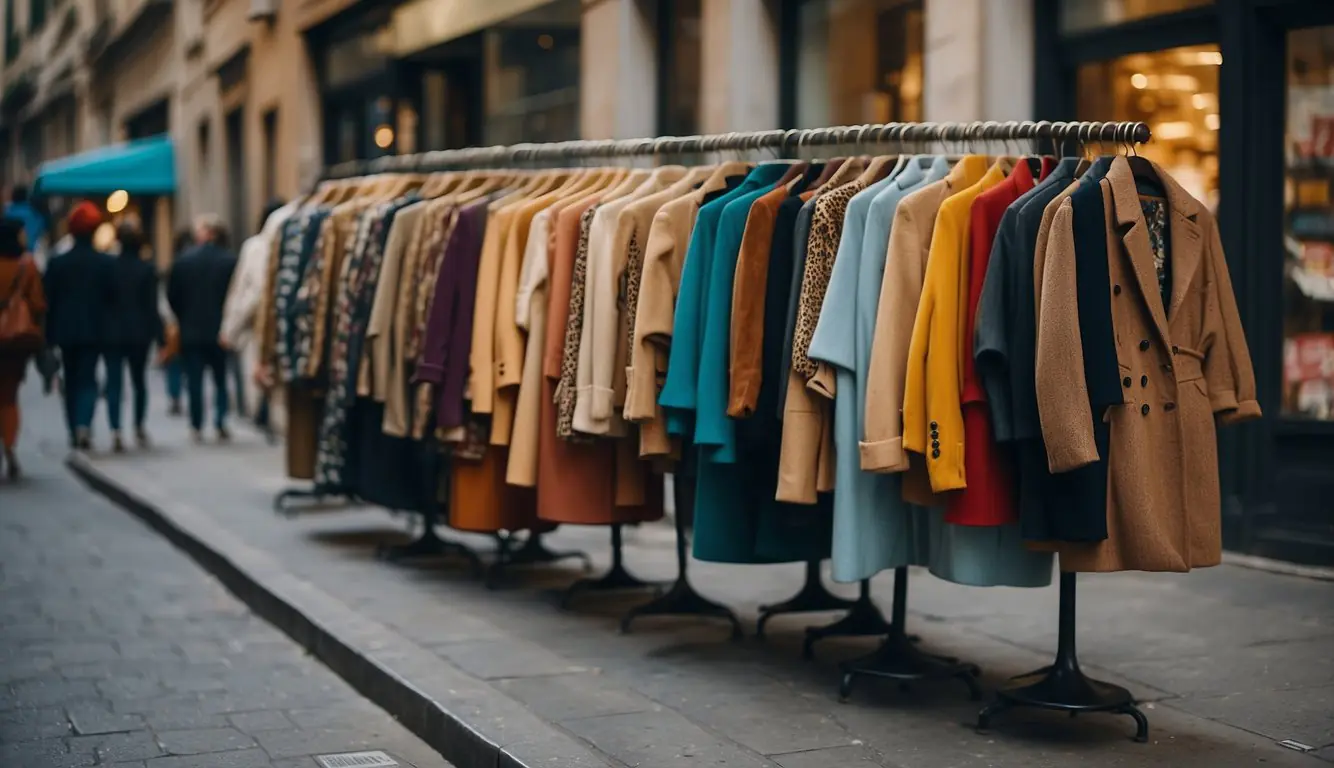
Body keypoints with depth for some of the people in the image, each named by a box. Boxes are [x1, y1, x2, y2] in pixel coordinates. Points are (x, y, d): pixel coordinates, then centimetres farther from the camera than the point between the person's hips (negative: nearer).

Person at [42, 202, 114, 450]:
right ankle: (84, 423, -20)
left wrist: (50, 336, 5)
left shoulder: (57, 263, -2)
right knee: (88, 378, 2)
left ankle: (74, 431, 15)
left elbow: (49, 301, 0)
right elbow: (113, 298, -3)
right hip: (94, 330, -1)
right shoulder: (105, 262, -6)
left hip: (66, 330, 1)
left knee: (71, 380, 13)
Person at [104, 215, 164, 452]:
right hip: (139, 333, 1)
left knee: (114, 382, -2)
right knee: (138, 380, 18)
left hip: (112, 333, -1)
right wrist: (159, 336, -3)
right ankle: (139, 427, 24)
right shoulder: (147, 268, -6)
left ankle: (115, 430, -17)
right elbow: (152, 306, -6)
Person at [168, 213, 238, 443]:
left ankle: (197, 426, 6)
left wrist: (183, 319, 13)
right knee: (221, 379, 10)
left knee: (194, 379, 7)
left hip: (191, 330, 0)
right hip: (221, 329, 0)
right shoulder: (231, 260, -9)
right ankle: (221, 425, -1)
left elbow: (172, 296, -2)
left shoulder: (184, 260, -6)